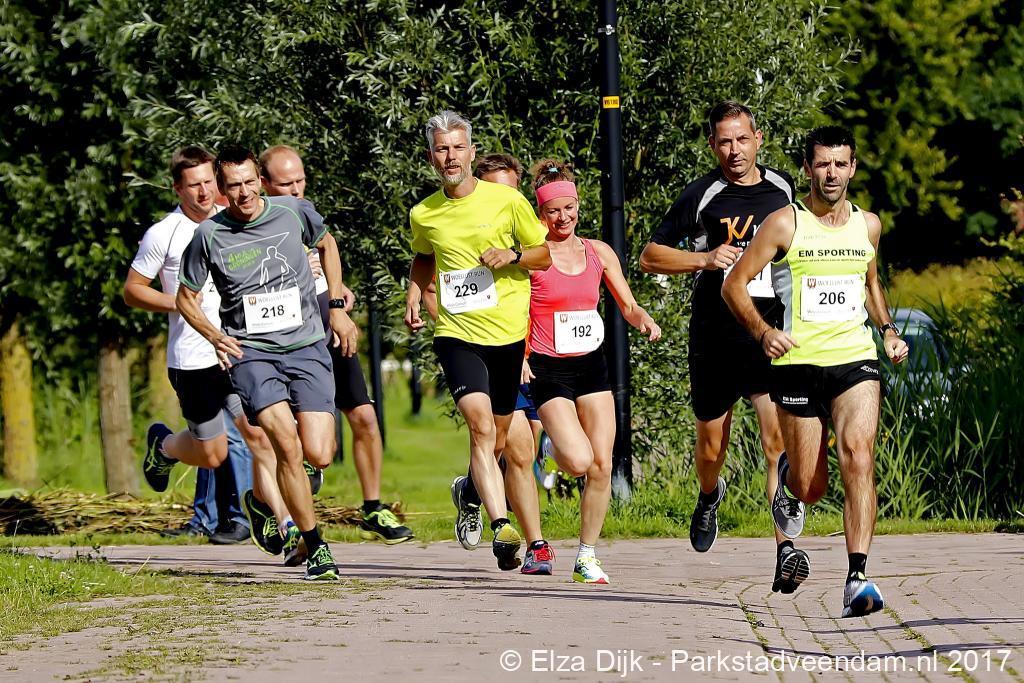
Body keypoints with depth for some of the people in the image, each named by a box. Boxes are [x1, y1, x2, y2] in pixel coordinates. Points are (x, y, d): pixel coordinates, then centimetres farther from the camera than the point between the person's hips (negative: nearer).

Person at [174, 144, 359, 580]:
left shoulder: (294, 212, 0)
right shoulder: (209, 235, -4)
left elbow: (326, 245, 22)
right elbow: (186, 298, 9)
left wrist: (337, 308, 17)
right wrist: (215, 336, -9)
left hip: (307, 347, 2)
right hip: (250, 351, -2)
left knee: (319, 455, -11)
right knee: (287, 442, -23)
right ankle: (314, 547, -11)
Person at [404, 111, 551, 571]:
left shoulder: (506, 200, -2)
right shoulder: (423, 215, 5)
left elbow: (545, 254, 7)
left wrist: (513, 256, -13)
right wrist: (414, 296, 8)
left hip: (508, 334, 1)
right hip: (456, 334, -1)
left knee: (497, 442, 11)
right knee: (481, 427, -21)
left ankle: (468, 491, 44)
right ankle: (502, 527, -28)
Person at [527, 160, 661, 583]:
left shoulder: (598, 253, 8)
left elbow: (628, 306, 13)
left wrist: (645, 322, -8)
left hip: (592, 364, 5)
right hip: (548, 369, -5)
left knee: (602, 465, -3)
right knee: (578, 461, -19)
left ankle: (587, 557, 8)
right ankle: (554, 448, 19)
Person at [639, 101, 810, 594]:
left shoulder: (782, 189, 8)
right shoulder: (701, 196, -2)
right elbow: (649, 257, 1)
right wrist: (705, 259, -14)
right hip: (715, 337, -1)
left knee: (778, 439, -15)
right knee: (711, 449, 11)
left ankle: (786, 552, -20)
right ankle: (709, 497, 47)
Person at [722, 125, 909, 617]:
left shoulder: (868, 225, 11)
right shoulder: (785, 223, -2)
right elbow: (735, 284, 0)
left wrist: (887, 329, 15)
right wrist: (762, 331, -15)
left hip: (856, 359, 2)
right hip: (799, 364, -2)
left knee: (859, 459, -21)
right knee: (811, 488, 2)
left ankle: (857, 578, -23)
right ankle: (787, 479, 43)